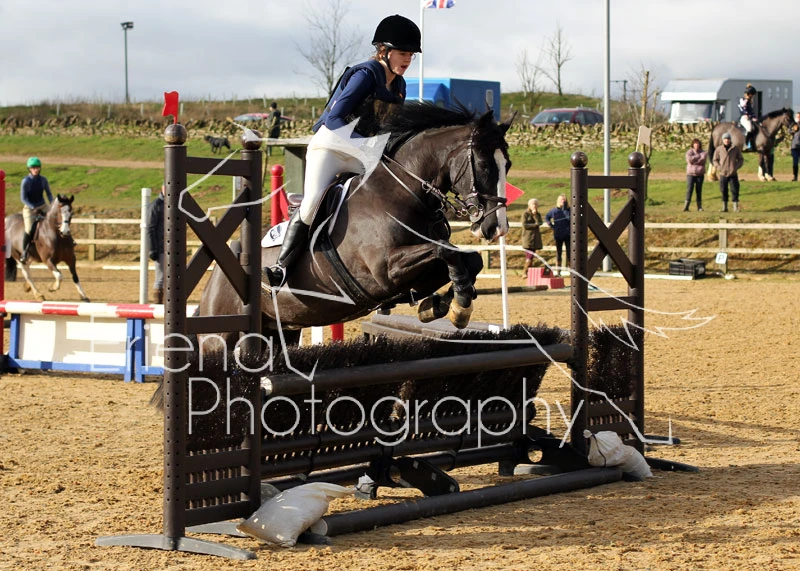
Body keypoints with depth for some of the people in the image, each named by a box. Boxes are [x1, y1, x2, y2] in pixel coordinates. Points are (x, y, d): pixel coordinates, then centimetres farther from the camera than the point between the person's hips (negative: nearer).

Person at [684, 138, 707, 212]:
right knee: (689, 189, -9)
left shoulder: (703, 152, 7)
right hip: (690, 173, -1)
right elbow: (689, 160, -14)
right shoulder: (689, 152, 5)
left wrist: (694, 159, -10)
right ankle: (686, 206, -12)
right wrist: (699, 156, -8)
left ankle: (699, 207, 8)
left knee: (699, 190, 4)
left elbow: (703, 160, -11)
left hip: (700, 174, 2)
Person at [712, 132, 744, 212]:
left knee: (734, 190, -4)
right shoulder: (719, 149, 2)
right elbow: (715, 160, 10)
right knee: (723, 191, 1)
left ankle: (736, 207, 0)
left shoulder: (735, 149, 2)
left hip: (733, 174, 0)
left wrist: (736, 167, -6)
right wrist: (719, 168, -5)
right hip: (723, 174, 0)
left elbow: (741, 159, 10)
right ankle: (724, 207, 9)